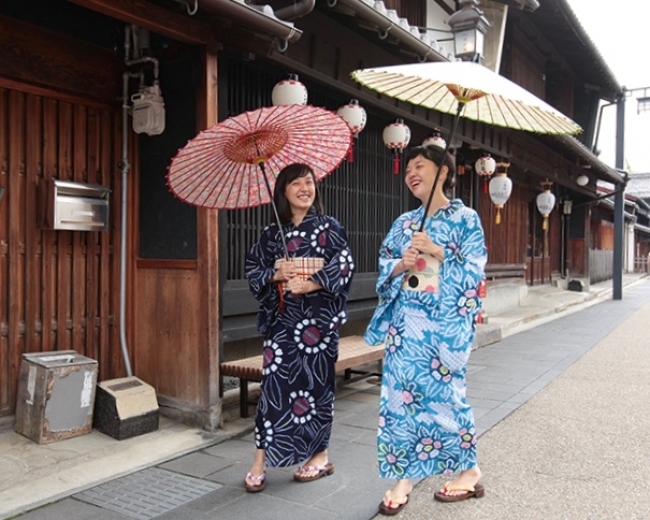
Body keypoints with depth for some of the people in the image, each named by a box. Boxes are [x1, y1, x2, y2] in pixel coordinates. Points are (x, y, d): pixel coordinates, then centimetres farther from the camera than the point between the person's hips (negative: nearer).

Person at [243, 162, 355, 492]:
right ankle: (261, 459, 5)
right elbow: (253, 270, 9)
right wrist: (275, 275, -11)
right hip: (281, 317, 2)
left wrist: (309, 284, -20)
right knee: (274, 381, -2)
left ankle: (319, 455, 19)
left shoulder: (329, 227, 2)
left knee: (315, 381, 3)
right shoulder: (272, 233, 10)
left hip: (317, 317, -2)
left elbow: (344, 267, -8)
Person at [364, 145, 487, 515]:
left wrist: (437, 252, -19)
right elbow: (384, 270, 9)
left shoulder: (466, 219, 0)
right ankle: (403, 477, 13)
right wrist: (401, 264, -11)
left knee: (444, 394, 2)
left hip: (446, 323, -4)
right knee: (401, 392, 1)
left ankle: (469, 471, 23)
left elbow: (474, 271, -8)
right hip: (406, 323, 4)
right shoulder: (403, 223, 13)